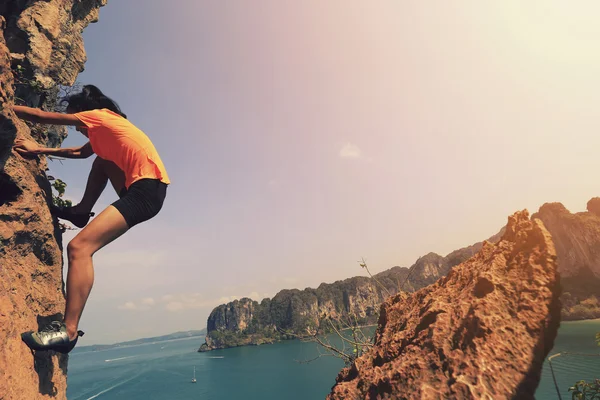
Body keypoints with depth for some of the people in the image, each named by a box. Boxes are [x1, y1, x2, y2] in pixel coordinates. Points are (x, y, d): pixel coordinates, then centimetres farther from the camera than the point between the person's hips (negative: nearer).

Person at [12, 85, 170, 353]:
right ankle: (82, 211, 29)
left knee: (79, 247, -15)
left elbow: (39, 116, 11)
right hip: (143, 187, 10)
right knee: (102, 160, 29)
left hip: (147, 189, -10)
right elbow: (81, 152, 41)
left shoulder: (97, 115, 6)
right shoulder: (106, 127, 31)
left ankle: (69, 331, -14)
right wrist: (40, 150, 39)